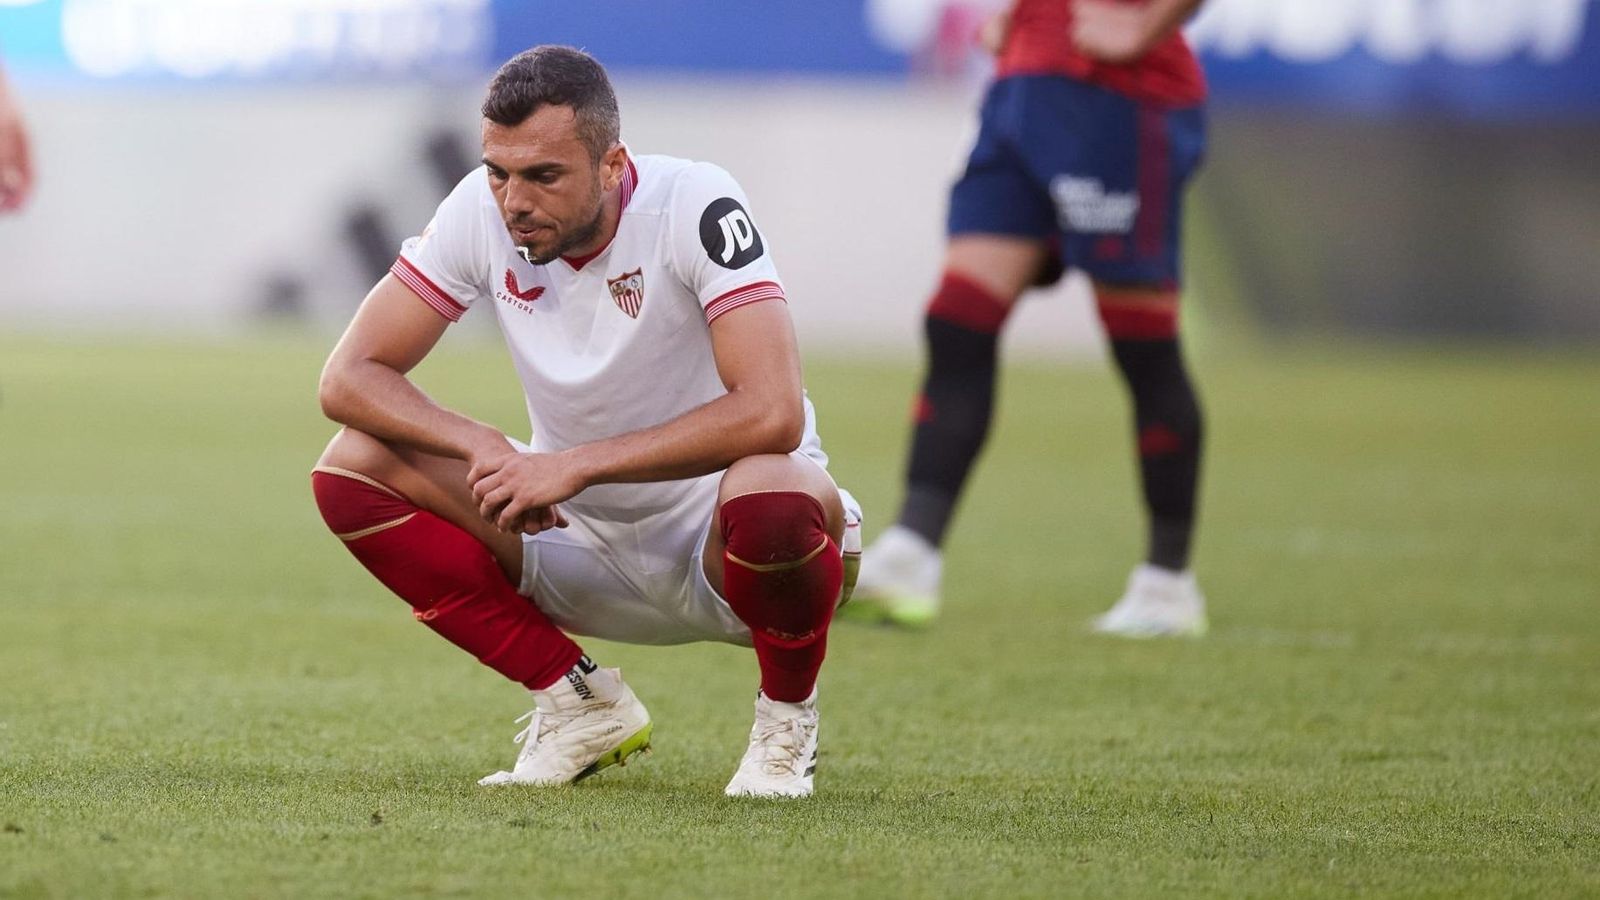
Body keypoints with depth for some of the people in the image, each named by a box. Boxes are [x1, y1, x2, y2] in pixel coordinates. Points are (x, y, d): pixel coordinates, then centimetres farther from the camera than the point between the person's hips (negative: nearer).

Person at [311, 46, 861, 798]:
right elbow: (349, 376, -9)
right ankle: (581, 704, 0)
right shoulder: (482, 213, -10)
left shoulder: (695, 204, -23)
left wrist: (575, 465, -33)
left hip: (716, 544, -5)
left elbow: (771, 413, -34)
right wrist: (482, 448, -27)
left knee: (771, 495, -40)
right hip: (583, 544, 5)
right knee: (352, 470, -13)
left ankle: (787, 715, -5)